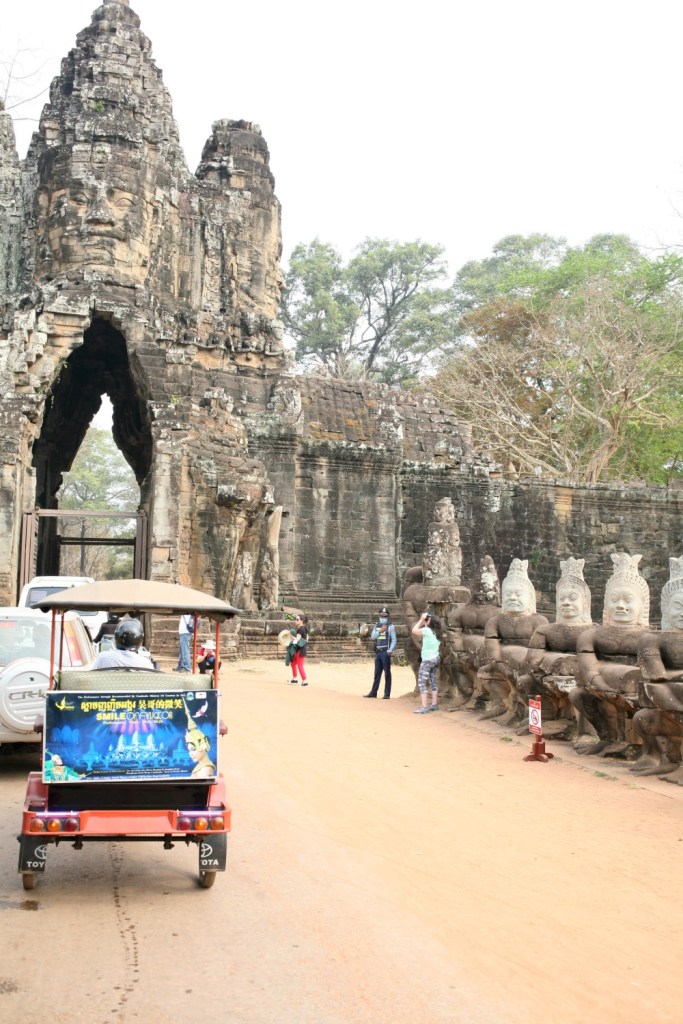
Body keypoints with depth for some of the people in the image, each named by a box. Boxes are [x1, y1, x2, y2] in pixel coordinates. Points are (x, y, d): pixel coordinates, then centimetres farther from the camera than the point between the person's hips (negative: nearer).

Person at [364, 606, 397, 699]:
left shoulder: (391, 626, -1)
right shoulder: (376, 626, 16)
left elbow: (394, 640, -7)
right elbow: (372, 637, 6)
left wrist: (390, 650, -19)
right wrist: (380, 631, -8)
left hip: (385, 652, -6)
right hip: (377, 652, 6)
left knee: (387, 673, -3)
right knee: (377, 673, 10)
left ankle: (387, 694, 0)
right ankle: (373, 692, 15)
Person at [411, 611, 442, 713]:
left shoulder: (427, 630, -17)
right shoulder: (435, 631, 7)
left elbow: (414, 630, -8)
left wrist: (421, 619, -4)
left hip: (428, 660, -9)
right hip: (435, 658, 9)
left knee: (421, 682, -7)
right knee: (433, 682, 16)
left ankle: (424, 707, -12)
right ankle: (434, 705, 21)